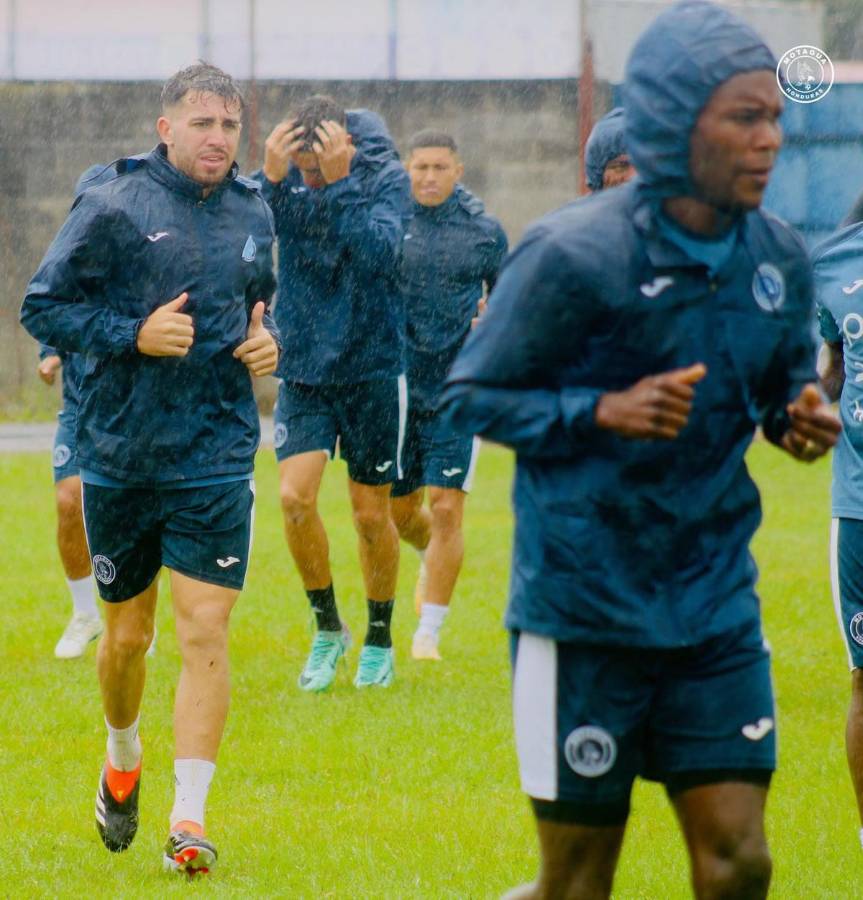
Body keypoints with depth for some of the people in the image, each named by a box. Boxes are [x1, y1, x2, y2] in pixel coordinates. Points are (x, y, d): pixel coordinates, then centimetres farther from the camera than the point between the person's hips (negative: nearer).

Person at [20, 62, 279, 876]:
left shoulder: (253, 216, 7)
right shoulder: (114, 208, -7)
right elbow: (42, 306, -6)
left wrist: (265, 339, 4)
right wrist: (134, 333, -17)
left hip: (216, 460, 2)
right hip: (120, 459, -2)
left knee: (205, 633, -8)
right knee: (126, 633, 12)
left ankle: (188, 818, -5)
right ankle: (123, 762, 40)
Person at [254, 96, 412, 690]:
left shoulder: (386, 177, -10)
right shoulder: (287, 178, -4)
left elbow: (381, 253, -26)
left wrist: (341, 182, -31)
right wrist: (270, 178, -31)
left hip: (372, 368, -2)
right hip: (302, 368, 2)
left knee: (372, 513, 5)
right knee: (295, 496, -11)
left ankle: (380, 641, 25)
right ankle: (327, 628, 9)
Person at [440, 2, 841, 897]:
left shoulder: (778, 258, 2)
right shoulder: (573, 254, -15)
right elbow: (469, 393, -8)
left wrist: (802, 419, -4)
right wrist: (604, 412, -22)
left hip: (717, 610, 5)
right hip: (585, 612, -5)